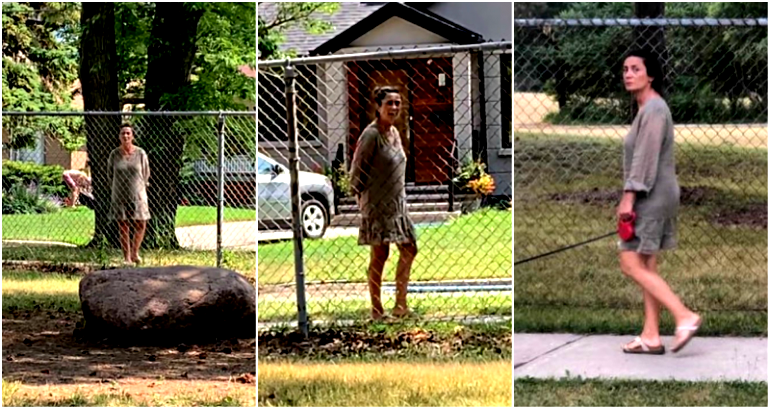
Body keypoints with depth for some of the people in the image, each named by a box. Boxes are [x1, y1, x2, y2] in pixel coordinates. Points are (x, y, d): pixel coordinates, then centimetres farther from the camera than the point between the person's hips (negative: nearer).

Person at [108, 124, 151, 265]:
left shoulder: (140, 153, -3)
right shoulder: (114, 154, -2)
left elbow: (146, 174, 9)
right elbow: (110, 173, 12)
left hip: (138, 195, 0)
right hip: (119, 196, 0)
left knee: (141, 225, -1)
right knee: (123, 228, 2)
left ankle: (134, 252, 18)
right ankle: (126, 258, 9)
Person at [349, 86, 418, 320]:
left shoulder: (394, 133, 10)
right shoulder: (371, 135, -15)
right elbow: (357, 171, -12)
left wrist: (400, 198, 16)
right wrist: (362, 200, -7)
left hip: (397, 204, 8)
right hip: (378, 205, -8)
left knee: (409, 250, 8)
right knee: (379, 255, -3)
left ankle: (400, 305, 15)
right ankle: (377, 311, 5)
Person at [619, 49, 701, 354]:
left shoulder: (653, 109, -14)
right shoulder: (647, 109, 17)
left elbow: (645, 156, -20)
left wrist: (629, 196, -21)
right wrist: (631, 196, 18)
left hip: (653, 196, -10)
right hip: (654, 197, 10)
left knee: (631, 264, -11)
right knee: (647, 266, 9)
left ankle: (684, 317, -15)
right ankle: (651, 337, 9)